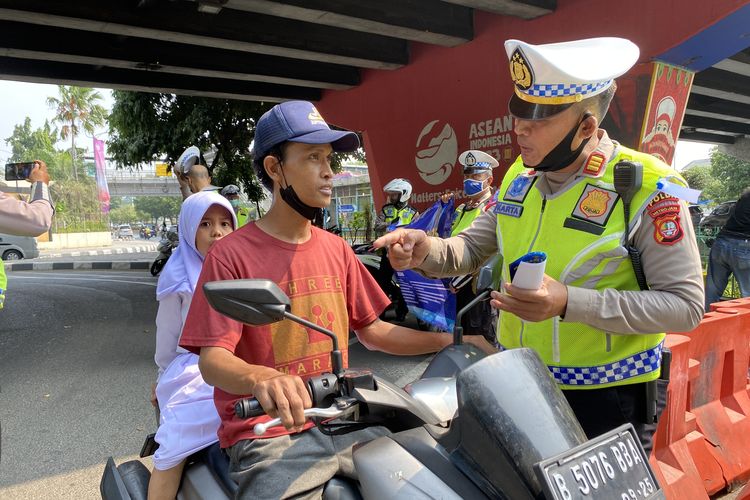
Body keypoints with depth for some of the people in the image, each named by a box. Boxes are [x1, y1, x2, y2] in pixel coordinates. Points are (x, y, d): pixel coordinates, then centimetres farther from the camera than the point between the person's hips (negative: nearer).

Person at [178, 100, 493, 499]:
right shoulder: (232, 256, -9)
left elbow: (372, 330, 13)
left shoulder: (336, 249, 8)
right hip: (268, 434, -4)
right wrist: (261, 379, -37)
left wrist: (451, 341, 4)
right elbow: (212, 359, -15)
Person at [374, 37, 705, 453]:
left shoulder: (648, 187, -17)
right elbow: (473, 247, 9)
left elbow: (685, 305, -17)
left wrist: (569, 302, -29)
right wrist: (427, 250, -15)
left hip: (607, 400, -5)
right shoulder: (520, 176, 1)